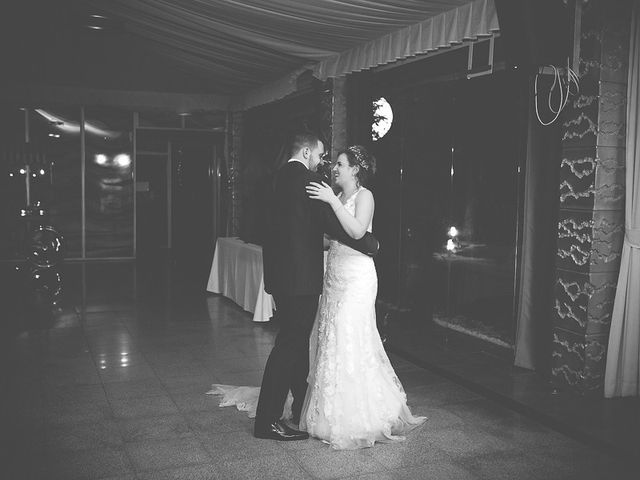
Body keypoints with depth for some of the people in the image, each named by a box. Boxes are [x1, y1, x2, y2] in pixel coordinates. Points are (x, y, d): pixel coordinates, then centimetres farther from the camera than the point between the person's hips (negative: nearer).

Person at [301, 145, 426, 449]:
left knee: (350, 344, -7)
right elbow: (333, 240, 14)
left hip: (356, 279, -8)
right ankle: (336, 413, 20)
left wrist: (332, 201, -23)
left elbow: (357, 231, -24)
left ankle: (359, 420, 5)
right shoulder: (338, 197, 14)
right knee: (331, 342, 9)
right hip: (335, 276, 8)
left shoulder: (364, 196, -7)